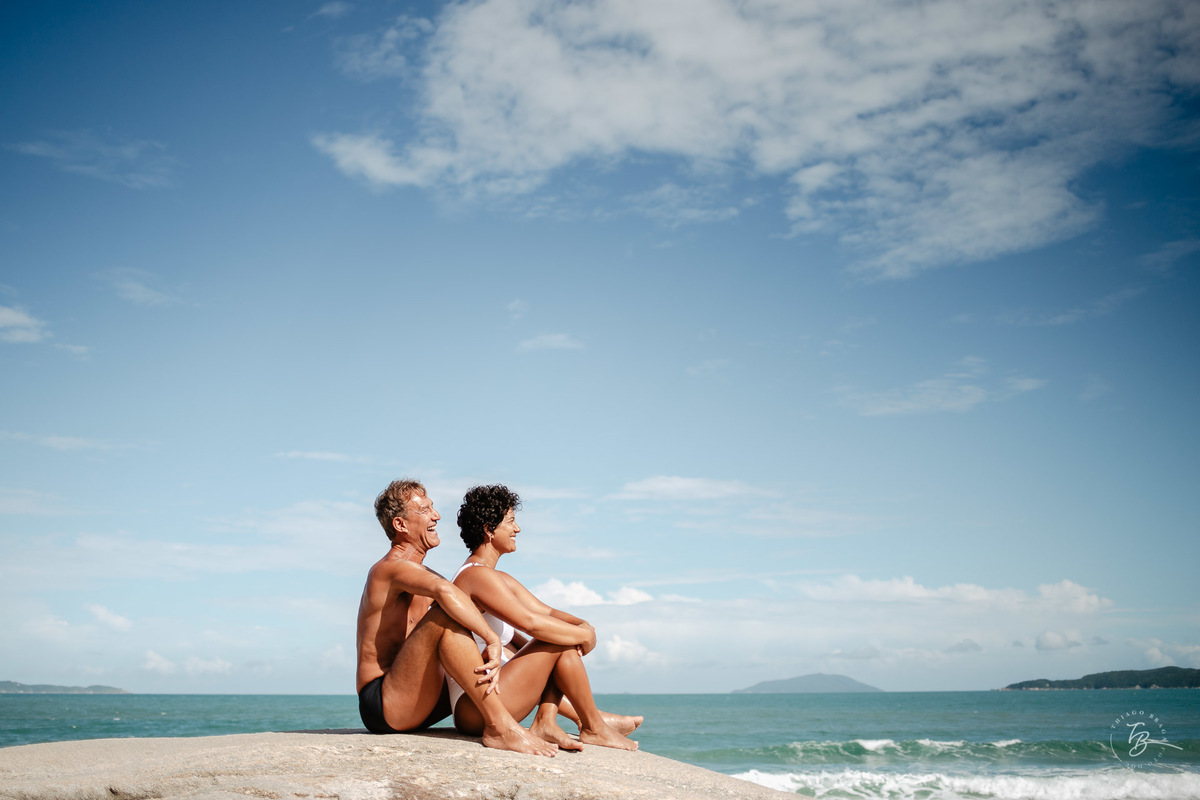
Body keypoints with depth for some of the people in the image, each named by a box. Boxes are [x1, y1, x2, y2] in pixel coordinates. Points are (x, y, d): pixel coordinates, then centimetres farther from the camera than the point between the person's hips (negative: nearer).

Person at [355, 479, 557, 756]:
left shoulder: (423, 575, 19)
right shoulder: (392, 567, -12)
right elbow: (446, 592, -34)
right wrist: (493, 641, -33)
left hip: (415, 709, 10)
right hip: (382, 704, -10)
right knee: (445, 616, -30)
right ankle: (500, 727, -34)